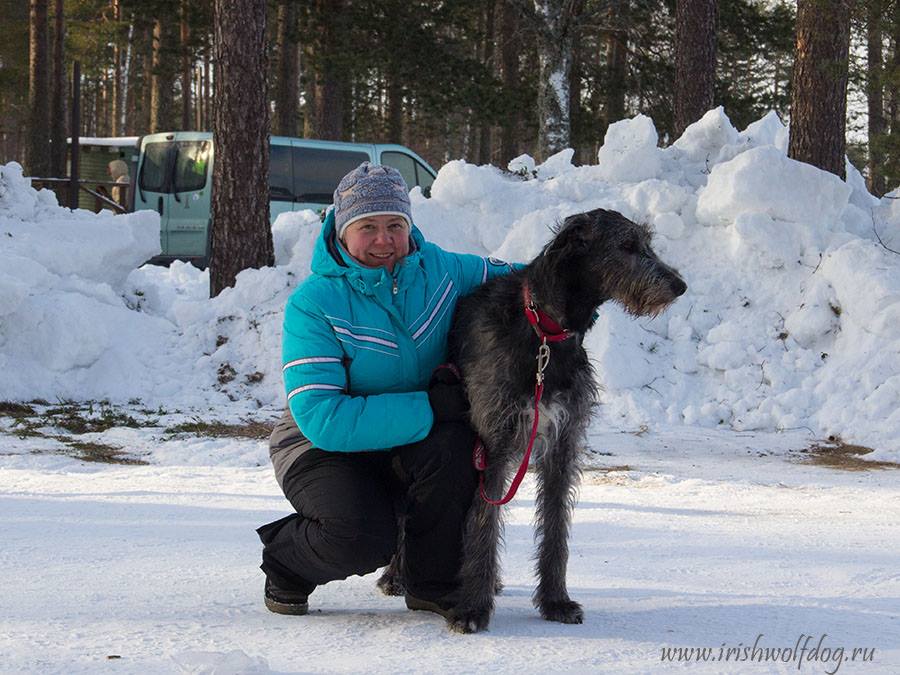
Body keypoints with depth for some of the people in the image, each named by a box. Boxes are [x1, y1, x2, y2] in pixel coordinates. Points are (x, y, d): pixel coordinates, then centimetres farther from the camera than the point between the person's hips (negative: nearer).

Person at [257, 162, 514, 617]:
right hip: (324, 446, -4)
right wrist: (431, 408, -33)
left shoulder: (438, 268, -7)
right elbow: (321, 418, -29)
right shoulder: (314, 303, -21)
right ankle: (284, 557, 4)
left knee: (454, 442, -30)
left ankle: (432, 584, -9)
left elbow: (504, 277, 14)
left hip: (407, 449, 4)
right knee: (362, 539, -33)